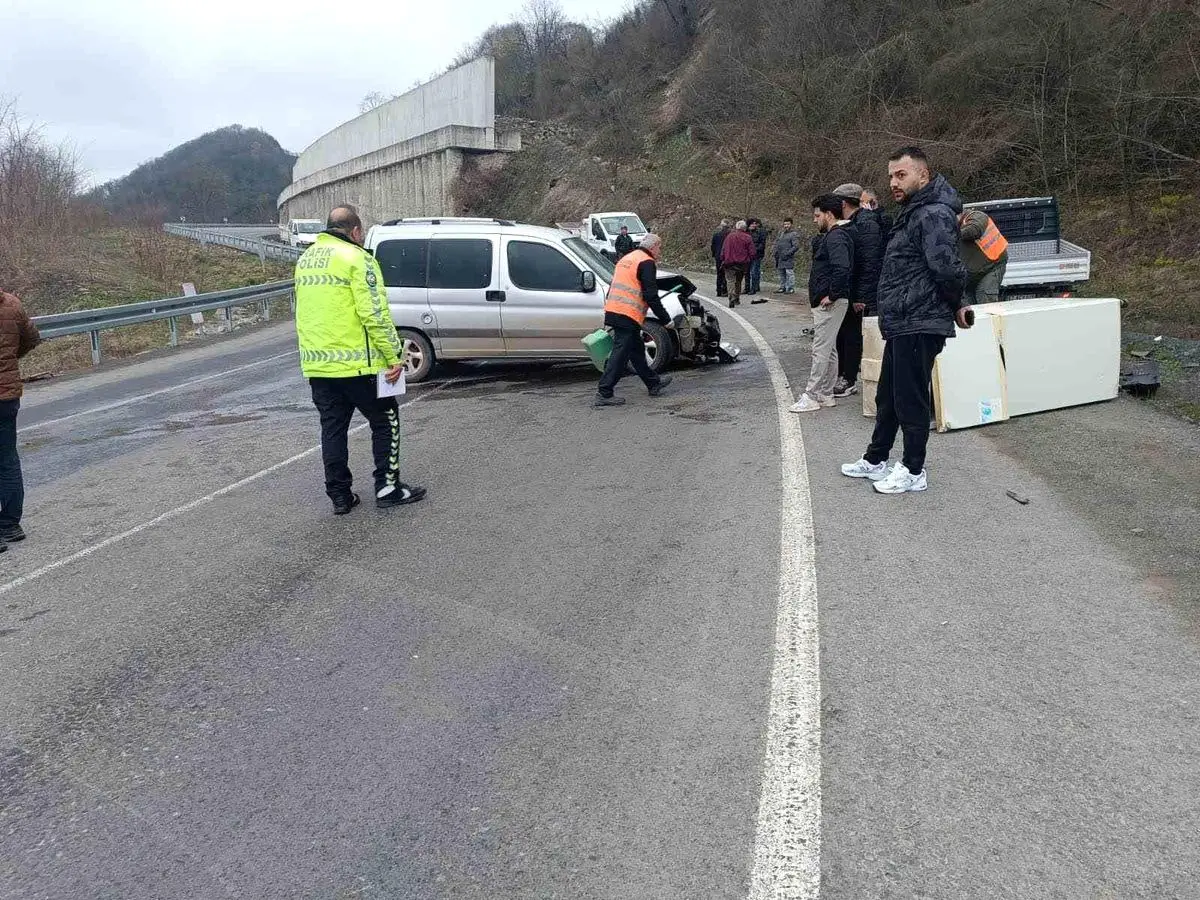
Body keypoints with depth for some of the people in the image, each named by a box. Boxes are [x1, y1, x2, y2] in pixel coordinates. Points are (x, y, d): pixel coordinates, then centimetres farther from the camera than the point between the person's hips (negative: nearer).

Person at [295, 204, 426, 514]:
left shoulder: (305, 260, 15)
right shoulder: (355, 258, -10)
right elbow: (375, 314, -18)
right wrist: (394, 356, -14)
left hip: (316, 364, 7)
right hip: (355, 362, -7)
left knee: (333, 428, 12)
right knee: (385, 420, 8)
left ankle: (340, 495, 15)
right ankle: (387, 488, 9)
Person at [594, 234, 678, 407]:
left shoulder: (627, 259, 21)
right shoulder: (647, 263, -8)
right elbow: (650, 295, -15)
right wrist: (666, 319, -11)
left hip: (613, 311, 10)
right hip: (628, 315, -10)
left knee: (636, 350, 20)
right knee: (620, 354, -7)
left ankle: (654, 383, 34)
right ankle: (603, 394, -8)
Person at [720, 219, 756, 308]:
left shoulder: (729, 236, 0)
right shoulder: (748, 238, -2)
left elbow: (723, 250, 1)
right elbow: (752, 252, -2)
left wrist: (723, 260, 9)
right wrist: (749, 261, 11)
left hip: (729, 262, -2)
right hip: (743, 264, 2)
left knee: (730, 281, -4)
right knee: (738, 281, 19)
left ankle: (732, 299, -22)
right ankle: (737, 299, 27)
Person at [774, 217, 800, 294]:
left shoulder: (794, 234, -5)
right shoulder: (781, 233, 19)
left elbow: (796, 246, -13)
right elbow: (776, 244, 26)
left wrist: (787, 254, -18)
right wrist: (776, 253, 12)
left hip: (789, 258, -8)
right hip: (780, 258, 8)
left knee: (789, 273, -10)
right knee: (781, 273, 12)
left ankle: (791, 289, -7)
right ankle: (782, 287, 20)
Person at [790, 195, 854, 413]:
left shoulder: (836, 237, -16)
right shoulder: (831, 236, 17)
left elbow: (842, 268, -28)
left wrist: (832, 295, -23)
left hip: (829, 303, -11)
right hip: (827, 301, 11)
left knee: (821, 349, -8)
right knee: (829, 349, 14)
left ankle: (811, 396, -5)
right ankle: (826, 395, 21)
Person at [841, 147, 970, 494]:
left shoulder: (934, 214, -16)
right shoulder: (913, 214, 18)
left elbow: (947, 267, -27)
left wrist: (955, 303, -12)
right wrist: (955, 304, 14)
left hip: (919, 326, -11)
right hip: (901, 324, 11)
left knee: (910, 400, -1)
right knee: (887, 397, 19)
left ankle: (913, 471, 12)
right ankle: (875, 460, 31)